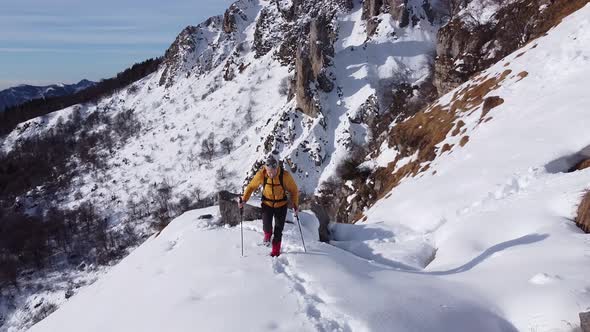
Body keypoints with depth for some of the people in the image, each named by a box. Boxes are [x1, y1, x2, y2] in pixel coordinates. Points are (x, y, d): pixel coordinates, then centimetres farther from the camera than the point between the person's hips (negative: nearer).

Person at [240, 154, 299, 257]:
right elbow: (251, 186, -6)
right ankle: (268, 234, 23)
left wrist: (295, 205, -6)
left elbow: (293, 190, -9)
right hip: (267, 203, 0)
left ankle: (276, 251, 27)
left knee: (278, 230, 5)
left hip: (281, 204, 0)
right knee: (266, 226, -15)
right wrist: (244, 200, -13)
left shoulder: (285, 175, -25)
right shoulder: (261, 175, -22)